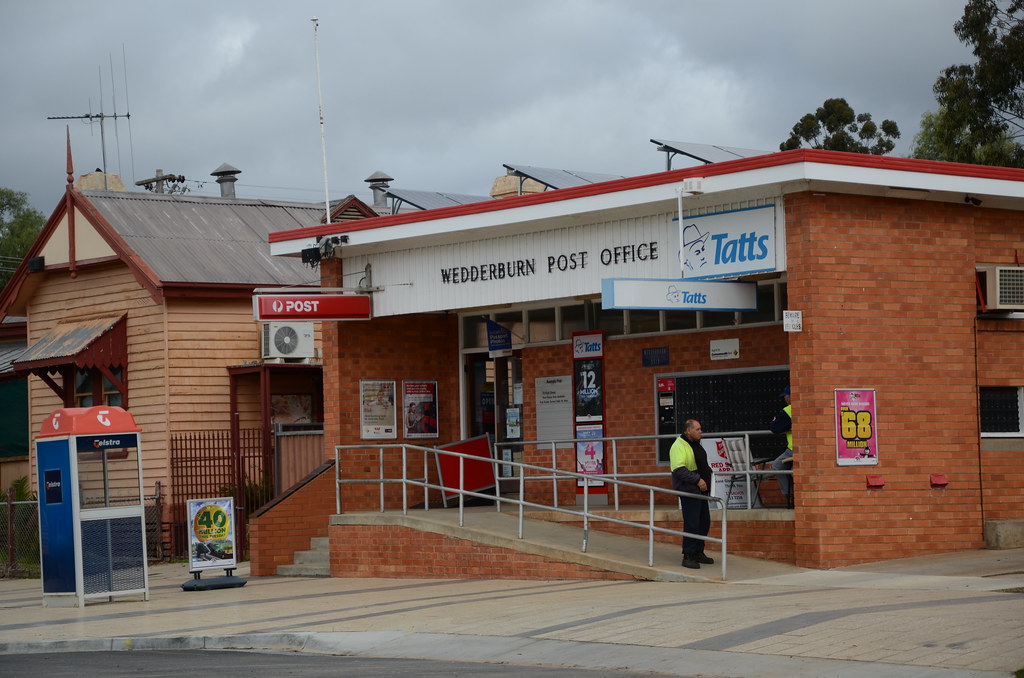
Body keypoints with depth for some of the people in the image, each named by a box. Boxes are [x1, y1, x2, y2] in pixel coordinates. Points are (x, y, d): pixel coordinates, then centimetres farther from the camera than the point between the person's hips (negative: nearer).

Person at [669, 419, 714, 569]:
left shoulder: (695, 444, 17)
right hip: (688, 490, -10)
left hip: (700, 490, 10)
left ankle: (698, 552, 24)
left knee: (704, 522, 13)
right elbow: (679, 469, -25)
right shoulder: (679, 447, -15)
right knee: (692, 523, -10)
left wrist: (709, 473, 15)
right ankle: (688, 557, -4)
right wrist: (697, 479, -25)